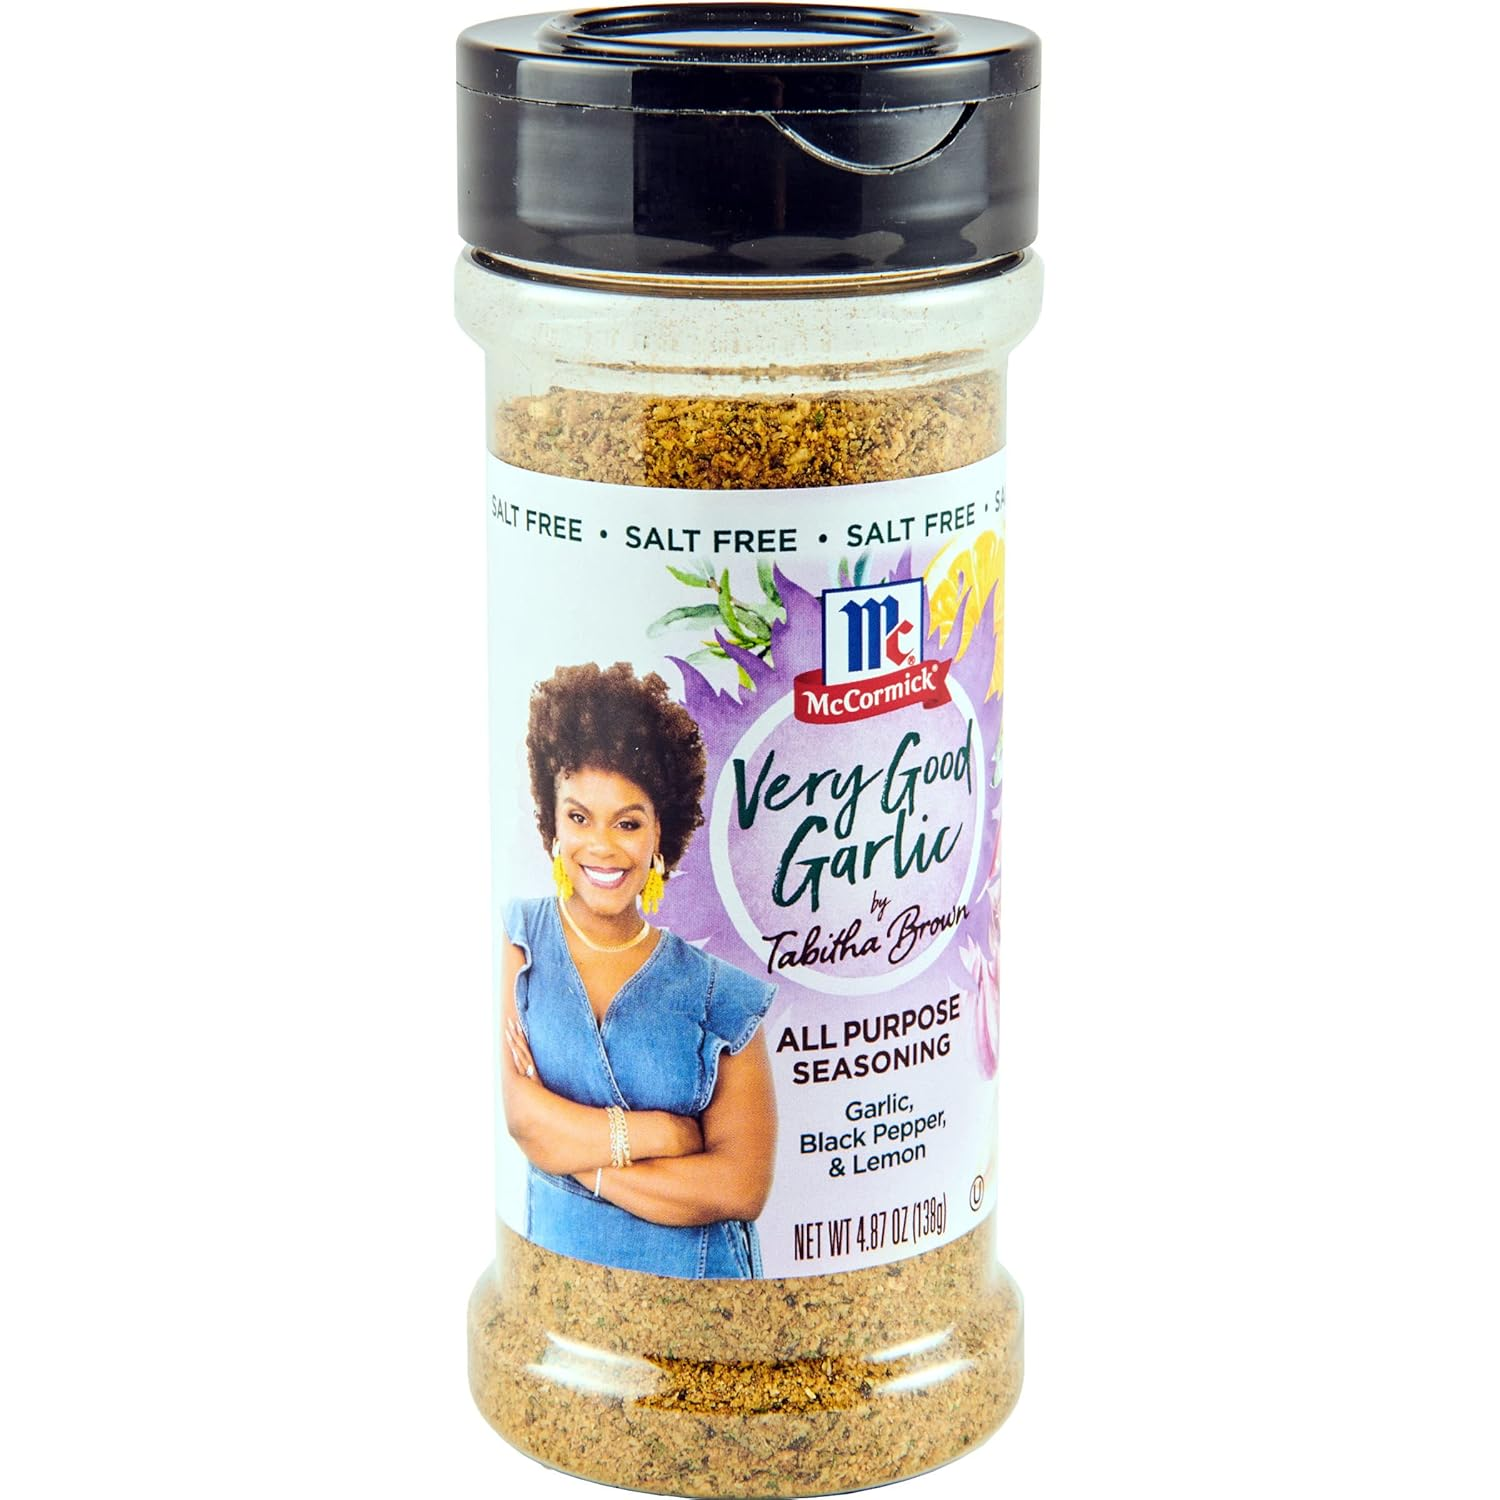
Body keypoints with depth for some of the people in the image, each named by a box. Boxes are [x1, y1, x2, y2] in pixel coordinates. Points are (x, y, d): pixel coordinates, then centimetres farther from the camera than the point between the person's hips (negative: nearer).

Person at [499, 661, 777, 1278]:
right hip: (551, 1282, 0)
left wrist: (575, 1152, -13)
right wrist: (671, 1134, -14)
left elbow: (742, 1187, -10)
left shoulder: (716, 990, -3)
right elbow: (524, 1122, -14)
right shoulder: (517, 941, -1)